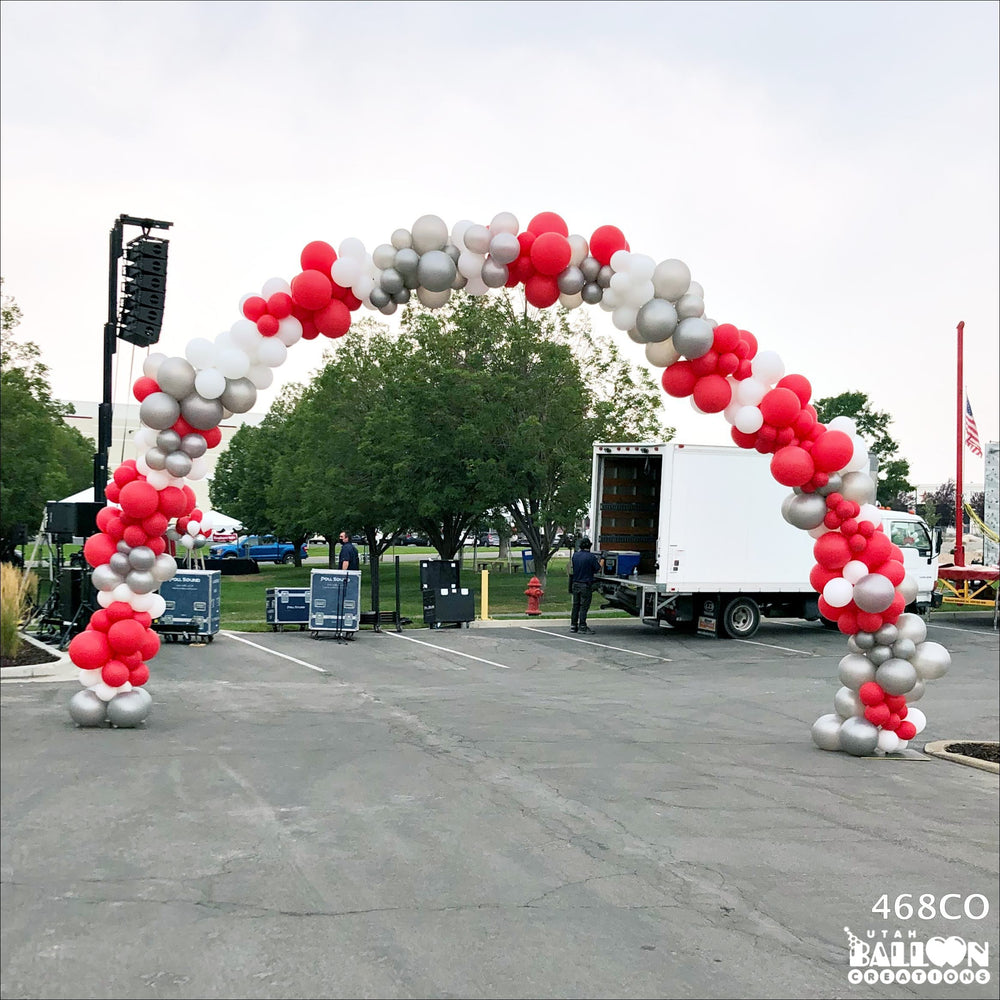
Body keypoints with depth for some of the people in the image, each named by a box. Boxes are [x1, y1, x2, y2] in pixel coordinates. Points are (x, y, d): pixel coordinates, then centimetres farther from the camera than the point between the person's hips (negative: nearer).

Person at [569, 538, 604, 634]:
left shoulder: (575, 555, 3)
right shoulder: (591, 556, -13)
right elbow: (598, 569, -6)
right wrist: (602, 562, 13)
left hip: (575, 584, 5)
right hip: (586, 585, -5)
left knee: (575, 605, 13)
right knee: (584, 606, -1)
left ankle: (573, 625, 17)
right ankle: (582, 627, 0)